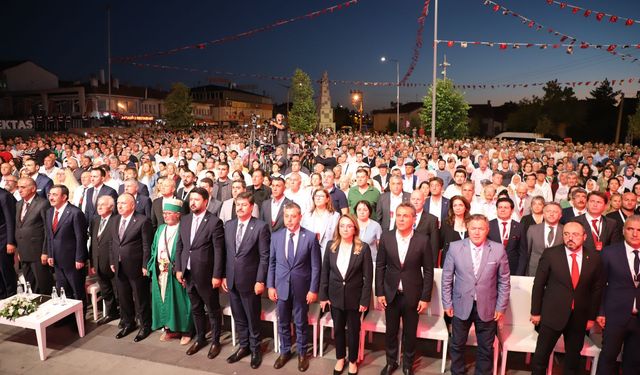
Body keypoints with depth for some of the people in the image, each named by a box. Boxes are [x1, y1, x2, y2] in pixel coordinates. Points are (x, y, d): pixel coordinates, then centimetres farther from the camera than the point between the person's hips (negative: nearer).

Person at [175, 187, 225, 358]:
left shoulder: (214, 222, -13)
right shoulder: (184, 220, 6)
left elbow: (218, 251, -14)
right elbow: (179, 246, 10)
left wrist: (217, 275, -15)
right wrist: (178, 269, 5)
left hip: (206, 274, -5)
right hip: (188, 273, 6)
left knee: (213, 310, 10)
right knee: (196, 309, 19)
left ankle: (215, 341, 27)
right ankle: (200, 338, 37)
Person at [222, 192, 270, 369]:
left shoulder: (261, 226, -11)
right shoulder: (228, 225, 6)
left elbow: (264, 256, -12)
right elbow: (225, 253, 9)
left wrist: (260, 281, -14)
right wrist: (224, 276, 7)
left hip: (250, 281, -5)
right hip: (232, 280, 5)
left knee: (252, 318, 10)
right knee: (238, 317, 17)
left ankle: (255, 349, 28)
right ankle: (243, 346, 34)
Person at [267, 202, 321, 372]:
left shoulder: (310, 237, -11)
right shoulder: (276, 236, -2)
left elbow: (315, 266, -7)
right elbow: (272, 263, 4)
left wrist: (313, 289, -9)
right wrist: (270, 286, 0)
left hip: (302, 288, -2)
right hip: (281, 286, 3)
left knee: (301, 323, 14)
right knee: (283, 322, 16)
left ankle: (302, 353, 34)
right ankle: (285, 352, 37)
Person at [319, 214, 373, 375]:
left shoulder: (363, 248, -11)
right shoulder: (331, 245, -3)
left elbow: (368, 276, -9)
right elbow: (325, 272, 1)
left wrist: (365, 300, -10)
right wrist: (323, 296, 0)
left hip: (354, 297, -2)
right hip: (335, 296, 2)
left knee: (353, 330, 13)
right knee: (338, 329, 16)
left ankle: (353, 361, 34)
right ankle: (340, 358, 38)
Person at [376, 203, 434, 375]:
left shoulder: (423, 240, -12)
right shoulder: (386, 237, -7)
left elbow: (428, 270, -6)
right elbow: (380, 266, 0)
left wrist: (425, 297, -6)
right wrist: (379, 292, -2)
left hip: (412, 295, -1)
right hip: (391, 294, 1)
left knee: (410, 333, 15)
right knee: (391, 331, 16)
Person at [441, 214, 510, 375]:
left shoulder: (498, 250, -8)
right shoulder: (455, 247, -8)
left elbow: (504, 281, 0)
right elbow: (447, 278, -1)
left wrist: (501, 307, -1)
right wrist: (447, 303, 0)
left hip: (487, 307, 0)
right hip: (461, 306, 0)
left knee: (486, 348, 14)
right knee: (457, 345, 15)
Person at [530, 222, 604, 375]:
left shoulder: (594, 257, -2)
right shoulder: (550, 254, -9)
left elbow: (597, 288, 6)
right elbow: (538, 284, -4)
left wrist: (592, 316, 7)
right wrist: (535, 311, -2)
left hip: (579, 317, 3)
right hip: (552, 314, -2)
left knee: (573, 359, 17)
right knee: (540, 357, 3)